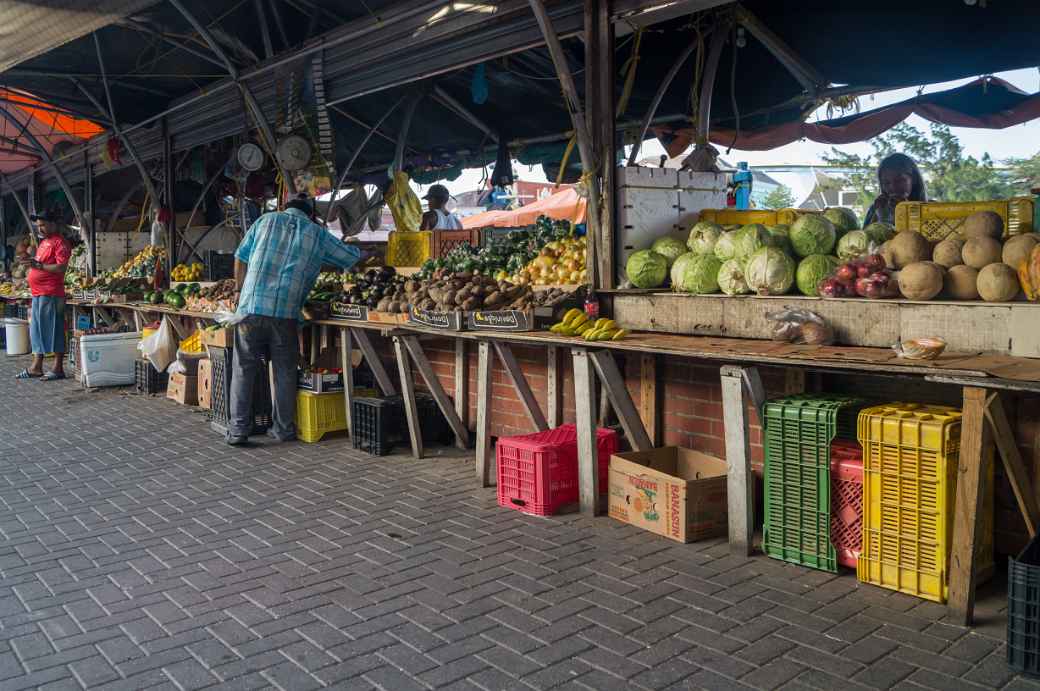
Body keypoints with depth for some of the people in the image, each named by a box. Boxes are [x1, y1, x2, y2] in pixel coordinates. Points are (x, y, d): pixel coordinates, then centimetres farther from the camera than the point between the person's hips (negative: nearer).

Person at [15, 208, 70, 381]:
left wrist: (38, 265, -23)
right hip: (38, 293, 10)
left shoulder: (60, 242, -9)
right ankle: (36, 367, 18)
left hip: (51, 294, -10)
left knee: (54, 330, -6)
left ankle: (58, 368, -2)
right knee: (37, 330, 12)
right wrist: (29, 261, 8)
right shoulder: (44, 242, 20)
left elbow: (61, 267, -19)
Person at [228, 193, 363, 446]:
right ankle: (284, 429, 17)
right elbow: (354, 258, 17)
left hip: (251, 307, 1)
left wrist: (241, 292, 24)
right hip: (286, 312, 0)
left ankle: (238, 430, 8)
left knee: (243, 370, 7)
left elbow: (240, 259, 13)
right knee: (285, 371, 11)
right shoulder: (317, 234, 11)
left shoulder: (266, 221, 13)